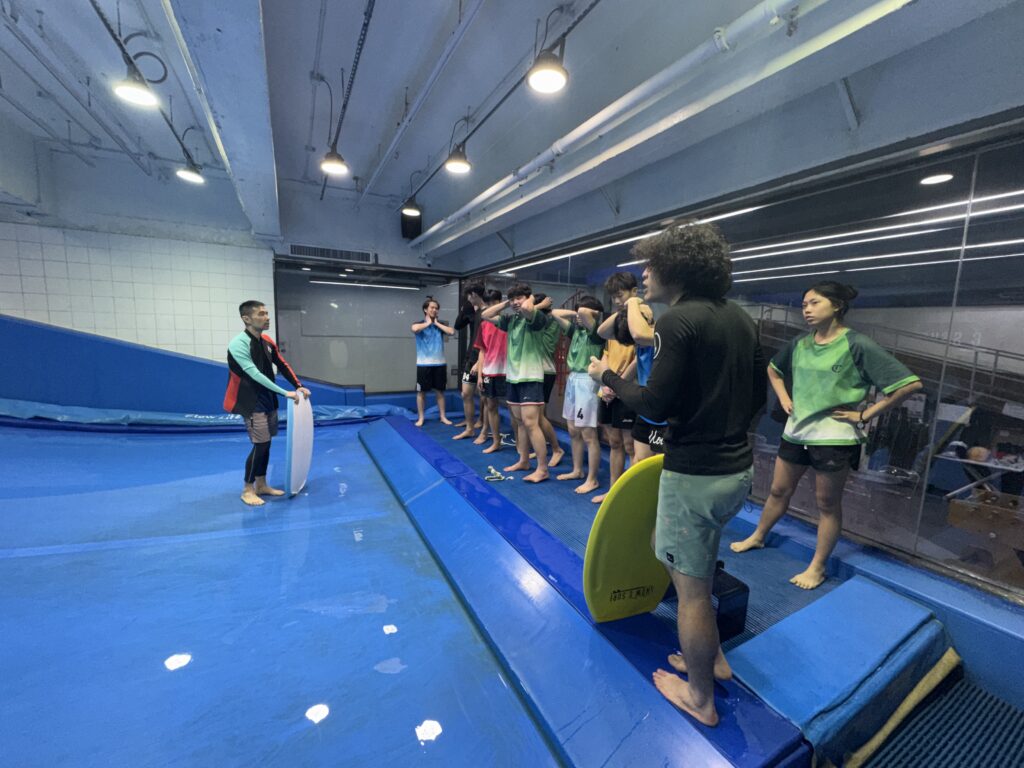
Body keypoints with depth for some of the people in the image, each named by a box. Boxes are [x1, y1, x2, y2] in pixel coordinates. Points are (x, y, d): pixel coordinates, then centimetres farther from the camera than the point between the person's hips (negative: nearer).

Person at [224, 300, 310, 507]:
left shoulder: (267, 341, 4)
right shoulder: (238, 344, -21)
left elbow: (282, 365, 14)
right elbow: (255, 374, -28)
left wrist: (299, 386, 8)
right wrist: (285, 393, -30)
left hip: (268, 400, 8)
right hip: (252, 403, -8)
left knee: (266, 443, 12)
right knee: (260, 444, -6)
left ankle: (261, 485, 25)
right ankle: (247, 490, 11)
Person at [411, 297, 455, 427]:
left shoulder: (441, 324, 9)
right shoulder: (419, 324, 2)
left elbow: (452, 332, -11)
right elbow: (415, 329, -24)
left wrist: (436, 323, -4)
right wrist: (428, 323, -9)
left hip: (439, 363, 2)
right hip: (423, 364, -2)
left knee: (440, 391, 9)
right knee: (421, 392, 4)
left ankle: (443, 417, 18)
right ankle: (421, 418, 15)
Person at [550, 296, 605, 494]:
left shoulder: (596, 332, -10)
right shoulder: (576, 329, 10)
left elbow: (583, 312, -29)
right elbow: (555, 313, 16)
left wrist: (589, 313, -8)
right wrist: (575, 314, 7)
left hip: (586, 381, -8)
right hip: (572, 379, 8)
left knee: (588, 435, -2)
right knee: (573, 431, 15)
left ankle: (592, 479, 9)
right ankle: (577, 470, 30)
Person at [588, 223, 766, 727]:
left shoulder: (677, 321, -17)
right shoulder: (740, 319, 8)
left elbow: (654, 406, -20)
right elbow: (758, 398, 12)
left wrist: (608, 376, -4)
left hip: (695, 474, -9)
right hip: (738, 467, 9)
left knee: (692, 588, 10)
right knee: (669, 548, 27)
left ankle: (701, 699, 34)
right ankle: (711, 655, 42)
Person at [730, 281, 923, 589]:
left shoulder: (857, 345, -13)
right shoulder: (800, 343, 4)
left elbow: (910, 383, -15)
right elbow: (773, 369, 23)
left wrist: (865, 415, -13)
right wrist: (784, 398, 9)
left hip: (834, 437, -5)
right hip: (796, 431, 5)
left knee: (828, 503, 10)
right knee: (779, 491, 18)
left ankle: (818, 567, 25)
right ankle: (757, 537, 36)